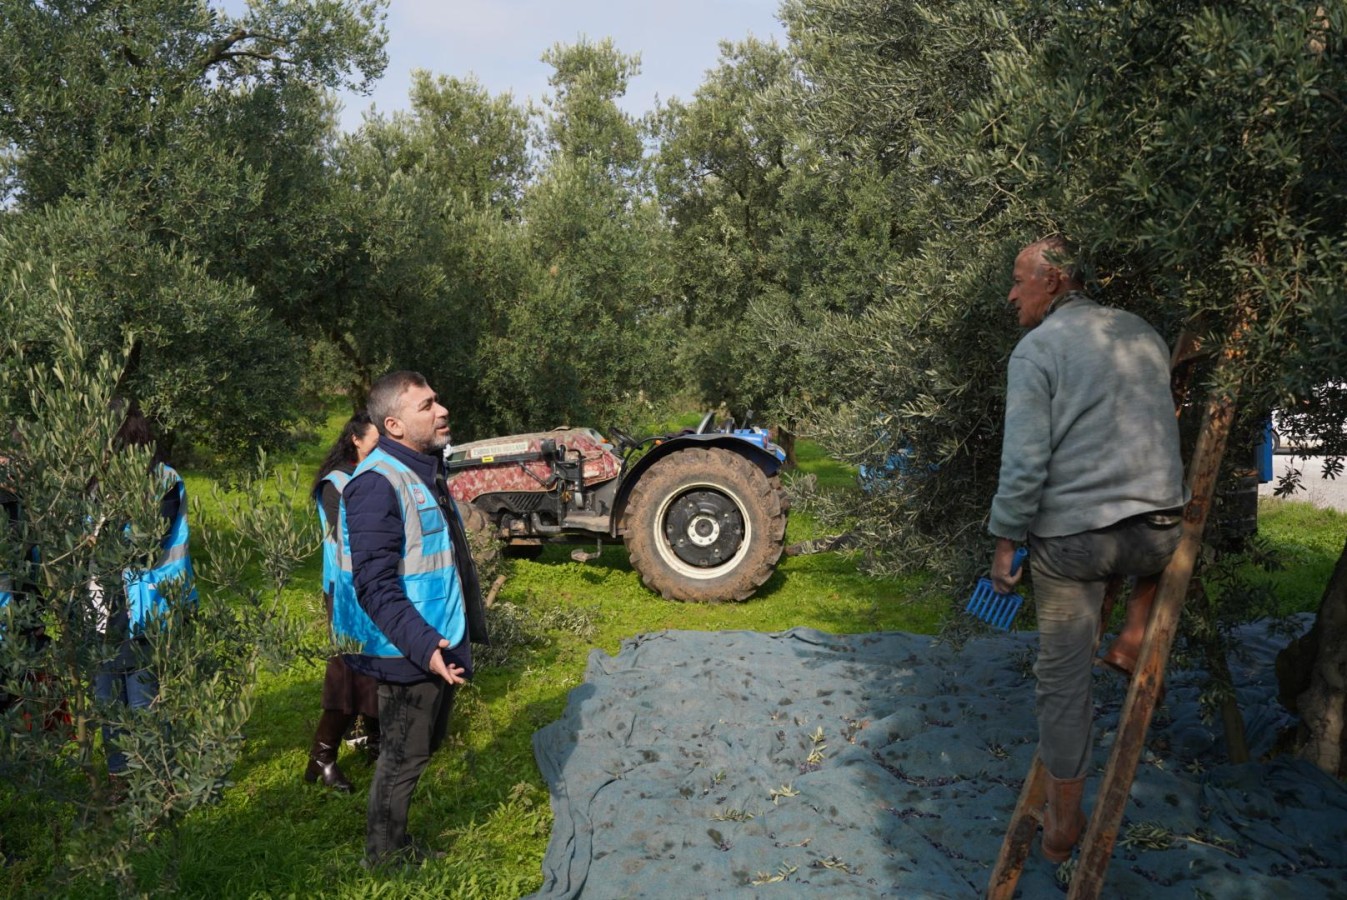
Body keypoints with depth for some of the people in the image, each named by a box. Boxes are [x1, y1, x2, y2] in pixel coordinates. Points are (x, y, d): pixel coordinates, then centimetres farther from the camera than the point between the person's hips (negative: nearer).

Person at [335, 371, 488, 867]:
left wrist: (462, 629, 24)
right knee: (404, 757, 6)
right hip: (409, 654, -10)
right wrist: (424, 646, -32)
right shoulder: (377, 484, -22)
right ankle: (385, 857, 25)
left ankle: (394, 843, 38)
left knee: (423, 747, 21)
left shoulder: (426, 471, 10)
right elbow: (376, 587, -26)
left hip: (442, 644, 10)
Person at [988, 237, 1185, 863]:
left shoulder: (1036, 349, -6)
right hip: (1157, 532, 4)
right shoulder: (1145, 336, 12)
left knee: (1063, 678, 8)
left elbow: (1025, 460, -12)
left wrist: (1005, 540, -4)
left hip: (1070, 536, -4)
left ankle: (1063, 823, 18)